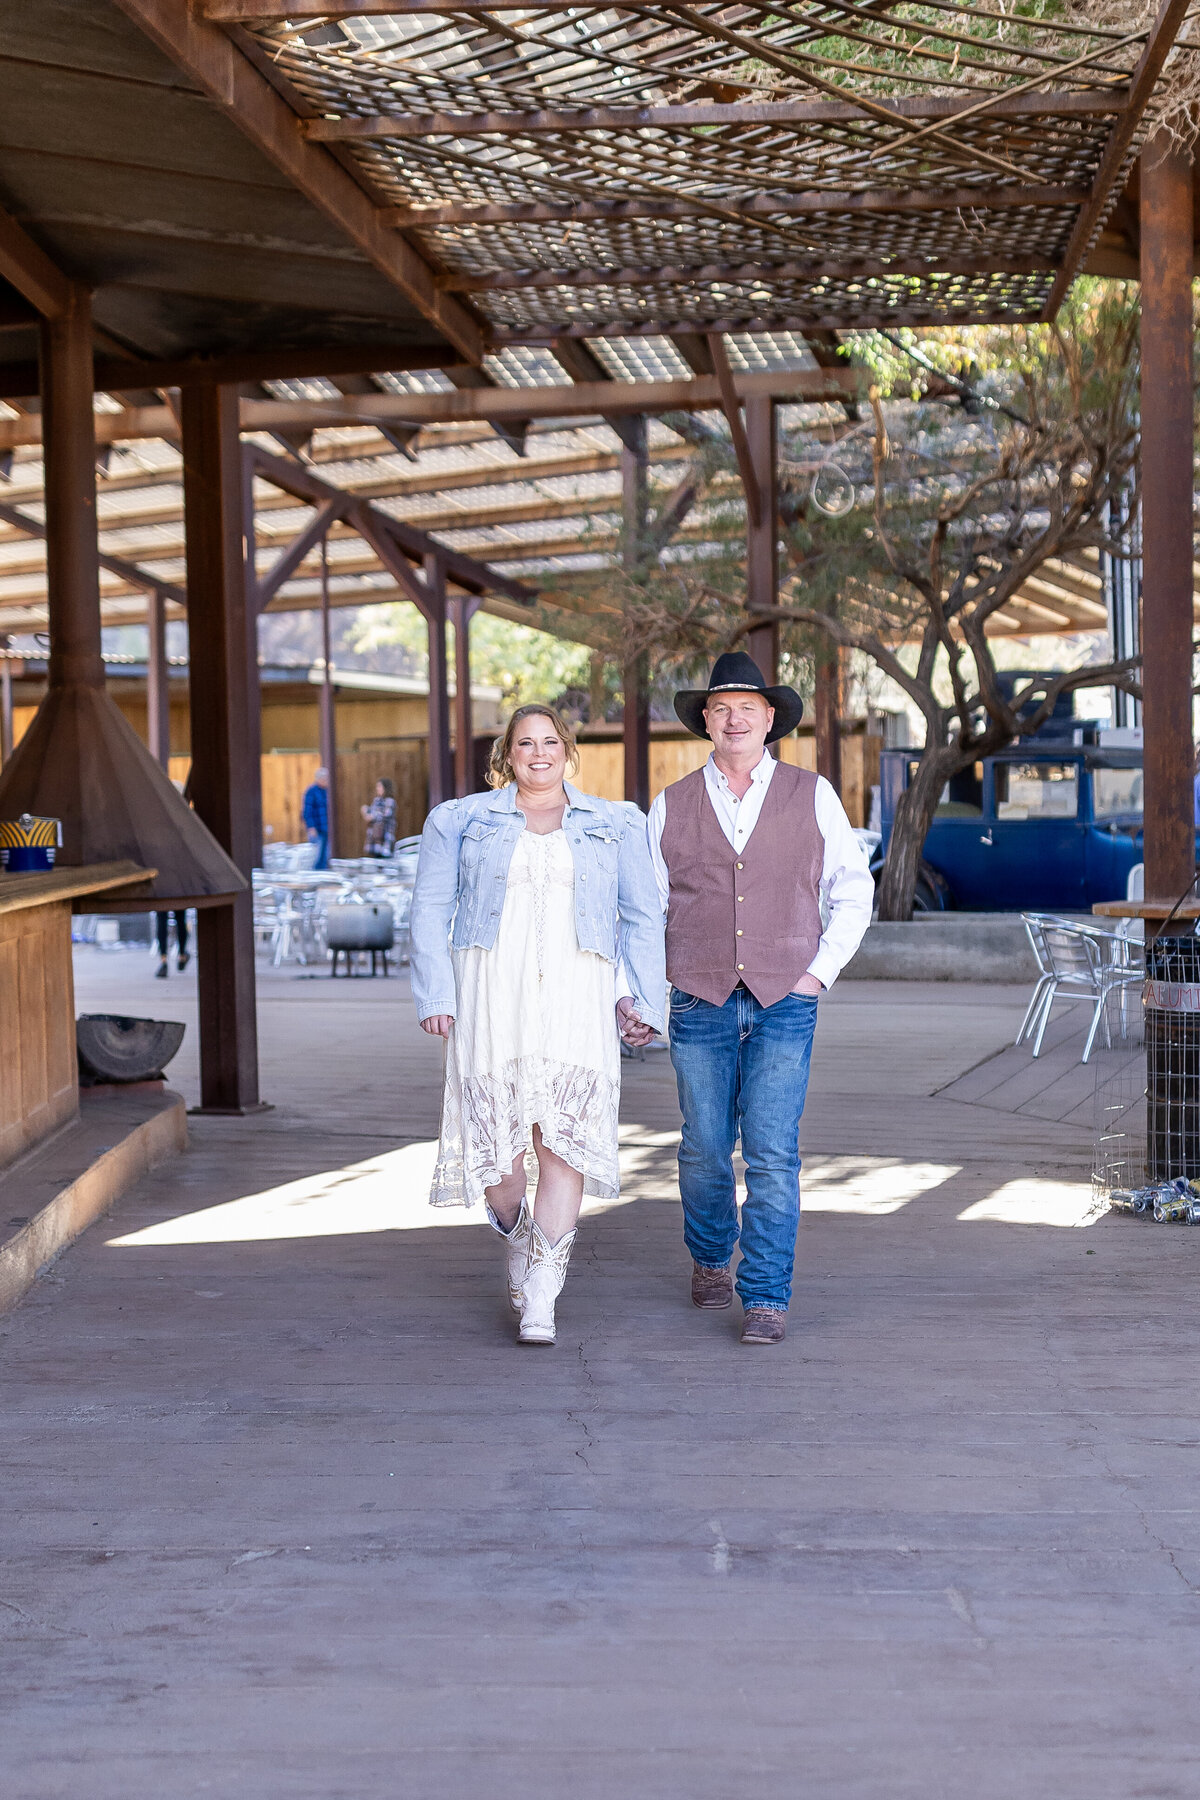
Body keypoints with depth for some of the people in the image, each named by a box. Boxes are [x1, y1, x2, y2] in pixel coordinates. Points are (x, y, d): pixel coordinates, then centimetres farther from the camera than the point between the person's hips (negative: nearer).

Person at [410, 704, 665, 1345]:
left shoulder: (614, 825, 15)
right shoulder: (461, 820, 13)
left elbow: (642, 918, 14)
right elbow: (431, 911, 9)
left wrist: (644, 998, 4)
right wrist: (434, 995, -2)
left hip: (574, 997, 0)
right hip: (490, 992, 0)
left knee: (564, 1137, -11)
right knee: (495, 1133, -2)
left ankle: (540, 1301, -6)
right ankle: (516, 1238, 31)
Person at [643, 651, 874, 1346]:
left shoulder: (812, 796, 5)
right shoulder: (672, 806, 7)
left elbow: (853, 891, 8)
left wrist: (819, 973, 0)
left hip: (784, 1003, -1)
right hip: (701, 1003, 1)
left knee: (773, 1157, -8)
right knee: (705, 1151, 8)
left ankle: (767, 1297, 1)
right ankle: (710, 1257, 34)